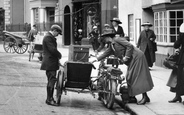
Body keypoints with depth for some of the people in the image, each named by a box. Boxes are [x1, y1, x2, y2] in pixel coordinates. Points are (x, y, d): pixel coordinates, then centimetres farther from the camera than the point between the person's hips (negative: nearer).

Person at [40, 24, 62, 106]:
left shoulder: (50, 37, 19)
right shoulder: (48, 37, -16)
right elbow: (53, 49, -22)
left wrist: (57, 55, 10)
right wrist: (59, 55, -7)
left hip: (51, 62, 11)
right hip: (50, 63, -11)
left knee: (51, 80, 14)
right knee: (52, 80, -10)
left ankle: (50, 98, 19)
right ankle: (49, 99, -8)